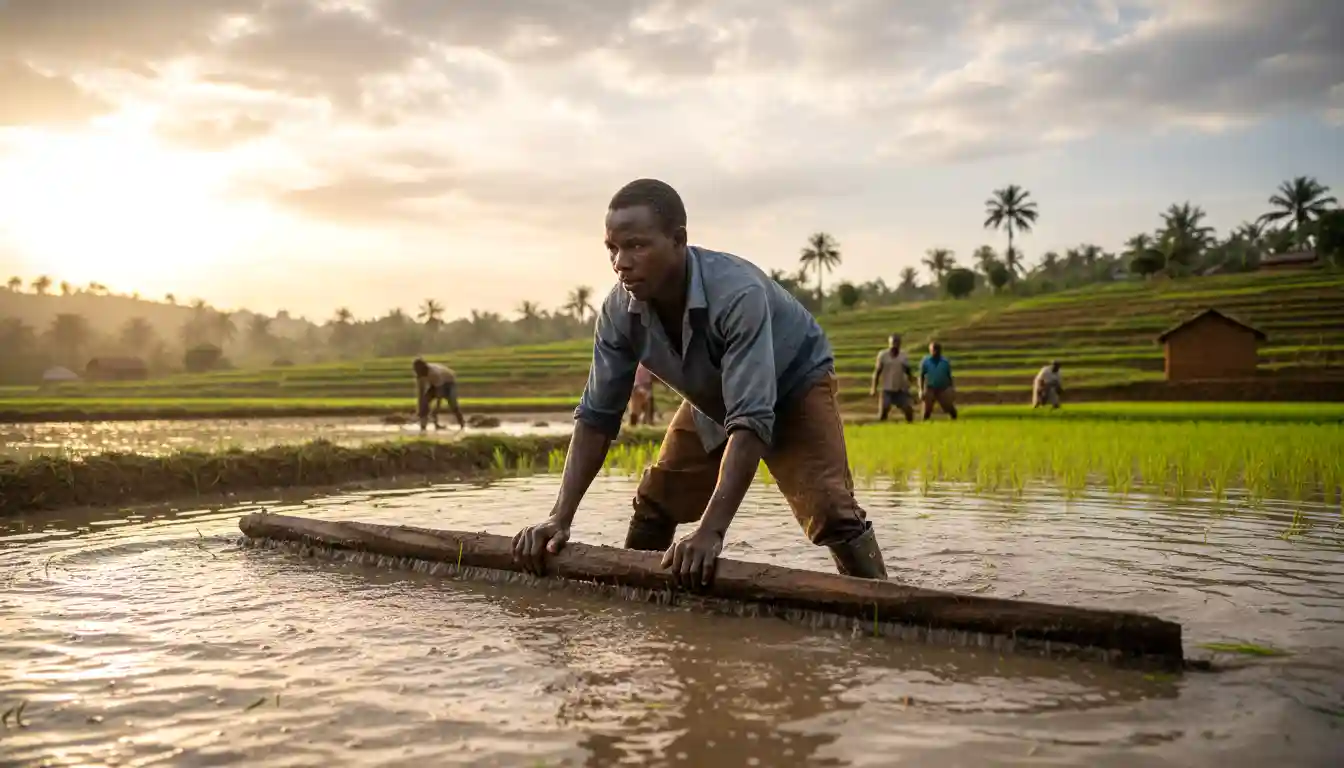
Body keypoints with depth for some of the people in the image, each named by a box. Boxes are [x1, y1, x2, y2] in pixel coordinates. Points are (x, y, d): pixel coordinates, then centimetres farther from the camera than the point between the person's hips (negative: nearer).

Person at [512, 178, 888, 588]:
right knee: (652, 506, 4)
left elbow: (751, 420, -45)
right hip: (713, 402, 5)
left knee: (830, 512, -24)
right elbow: (596, 415, -18)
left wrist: (711, 531, -53)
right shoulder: (619, 309, -24)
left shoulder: (738, 293, -41)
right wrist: (560, 517, -27)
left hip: (793, 387, -5)